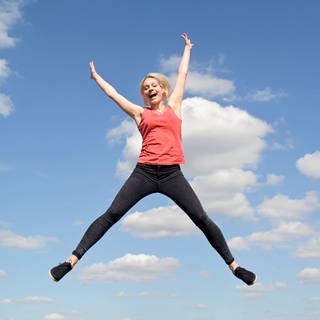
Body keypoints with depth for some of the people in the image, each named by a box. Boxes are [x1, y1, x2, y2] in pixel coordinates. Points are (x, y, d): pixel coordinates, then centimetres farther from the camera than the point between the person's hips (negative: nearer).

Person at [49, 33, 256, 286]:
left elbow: (182, 74, 27)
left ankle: (234, 266, 8)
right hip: (144, 172, 0)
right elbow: (113, 94, 25)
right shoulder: (140, 113, 15)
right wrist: (95, 76, 38)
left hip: (172, 174, 0)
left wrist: (187, 48, 39)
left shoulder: (173, 106, 15)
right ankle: (72, 260, -5)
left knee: (202, 219, -2)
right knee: (111, 215, -6)